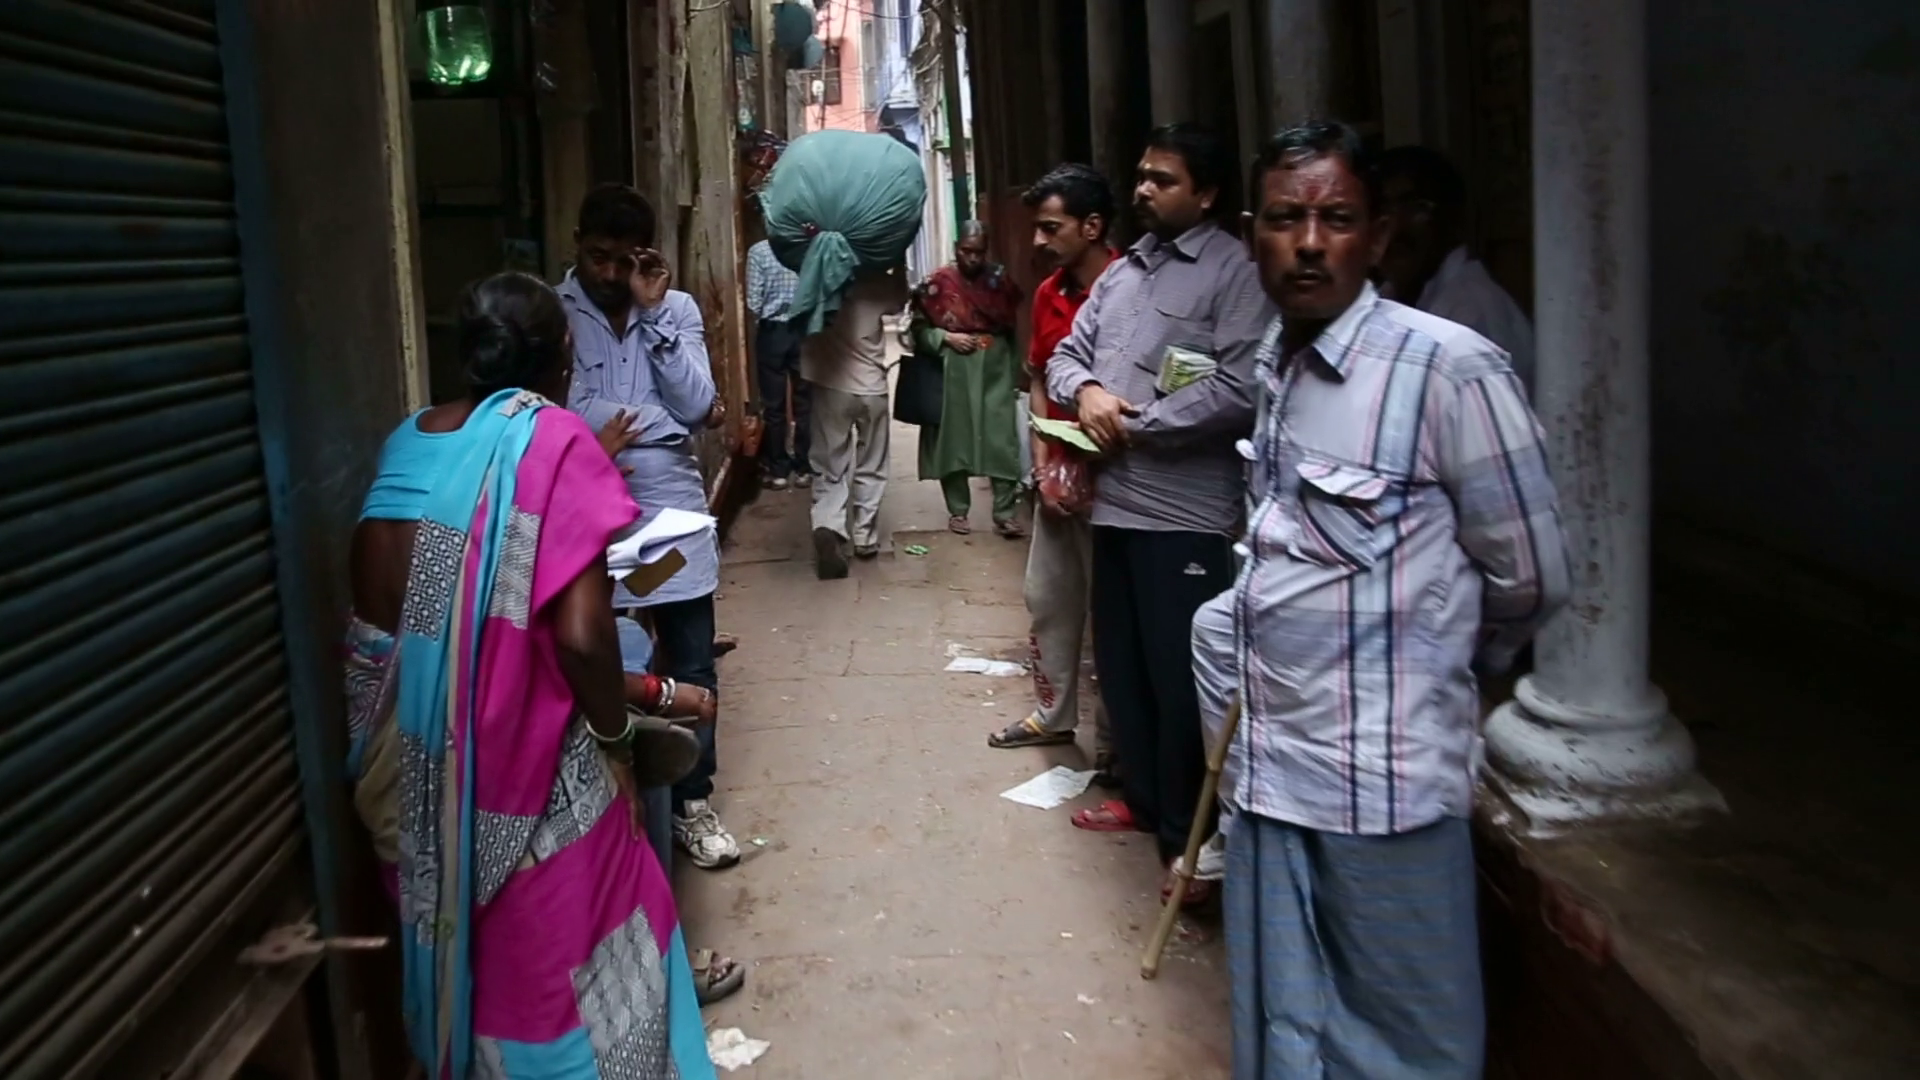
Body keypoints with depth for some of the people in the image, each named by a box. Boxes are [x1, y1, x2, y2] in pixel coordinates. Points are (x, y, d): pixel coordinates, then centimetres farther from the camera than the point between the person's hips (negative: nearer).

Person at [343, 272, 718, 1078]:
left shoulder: (409, 443, 6)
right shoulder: (556, 440, -13)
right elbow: (580, 637, -21)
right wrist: (616, 731, -4)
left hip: (416, 766, 6)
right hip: (522, 764, -6)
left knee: (461, 943, 24)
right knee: (556, 947, 11)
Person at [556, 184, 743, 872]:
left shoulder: (677, 307, 6)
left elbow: (697, 406, -6)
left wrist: (652, 311, -9)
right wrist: (664, 414, -9)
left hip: (670, 507, 2)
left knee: (692, 667, 8)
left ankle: (692, 803, 24)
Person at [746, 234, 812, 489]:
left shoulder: (758, 251, -6)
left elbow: (753, 301, -7)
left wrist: (765, 318, 11)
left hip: (772, 331, -1)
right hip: (804, 329, 1)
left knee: (773, 404, 6)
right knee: (805, 401, 8)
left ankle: (778, 471, 10)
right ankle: (803, 468, 12)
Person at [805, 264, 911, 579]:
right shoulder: (881, 281, -4)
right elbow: (900, 302, 17)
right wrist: (898, 266, 21)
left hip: (829, 384, 0)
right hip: (871, 386, 0)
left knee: (829, 467, 4)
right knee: (870, 468, 16)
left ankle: (828, 526, -20)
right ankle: (864, 536, 21)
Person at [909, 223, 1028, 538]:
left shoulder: (1000, 279, 4)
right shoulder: (937, 283, -3)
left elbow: (1015, 324, 10)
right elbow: (918, 328, 1)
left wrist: (1015, 374, 5)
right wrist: (946, 338, -15)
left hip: (996, 369, 1)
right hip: (953, 372, -1)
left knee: (1002, 440, -4)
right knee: (954, 438, 6)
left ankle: (1005, 513, 0)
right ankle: (958, 511, 19)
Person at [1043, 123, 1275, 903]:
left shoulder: (1236, 272, -9)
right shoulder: (1122, 269, 17)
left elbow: (1238, 390, -20)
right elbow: (1067, 353, 17)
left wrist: (1136, 425, -14)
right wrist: (1084, 392, -7)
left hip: (1185, 510, -8)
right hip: (1114, 498, 8)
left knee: (1180, 678, 0)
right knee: (1120, 663, 17)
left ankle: (1189, 837, 15)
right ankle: (1142, 798, 35)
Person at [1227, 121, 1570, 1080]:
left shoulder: (1451, 370, -17)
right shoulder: (1276, 362, 8)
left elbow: (1529, 579, -8)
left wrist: (1440, 665, 7)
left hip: (1383, 778, -7)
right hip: (1269, 765, 7)